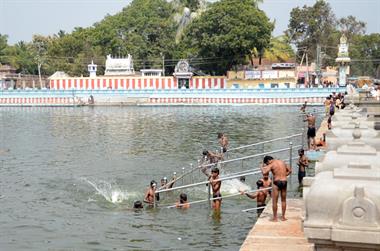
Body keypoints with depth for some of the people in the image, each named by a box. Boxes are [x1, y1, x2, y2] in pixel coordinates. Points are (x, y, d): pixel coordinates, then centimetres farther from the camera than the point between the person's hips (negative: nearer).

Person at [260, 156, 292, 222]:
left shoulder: (271, 165, -8)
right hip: (284, 182, 6)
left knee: (274, 201, 4)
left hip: (277, 182, -6)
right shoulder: (282, 162, 12)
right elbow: (289, 170, 21)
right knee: (283, 200, 16)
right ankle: (283, 217, 21)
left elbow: (264, 172, -21)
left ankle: (275, 218, 6)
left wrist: (262, 167, -2)